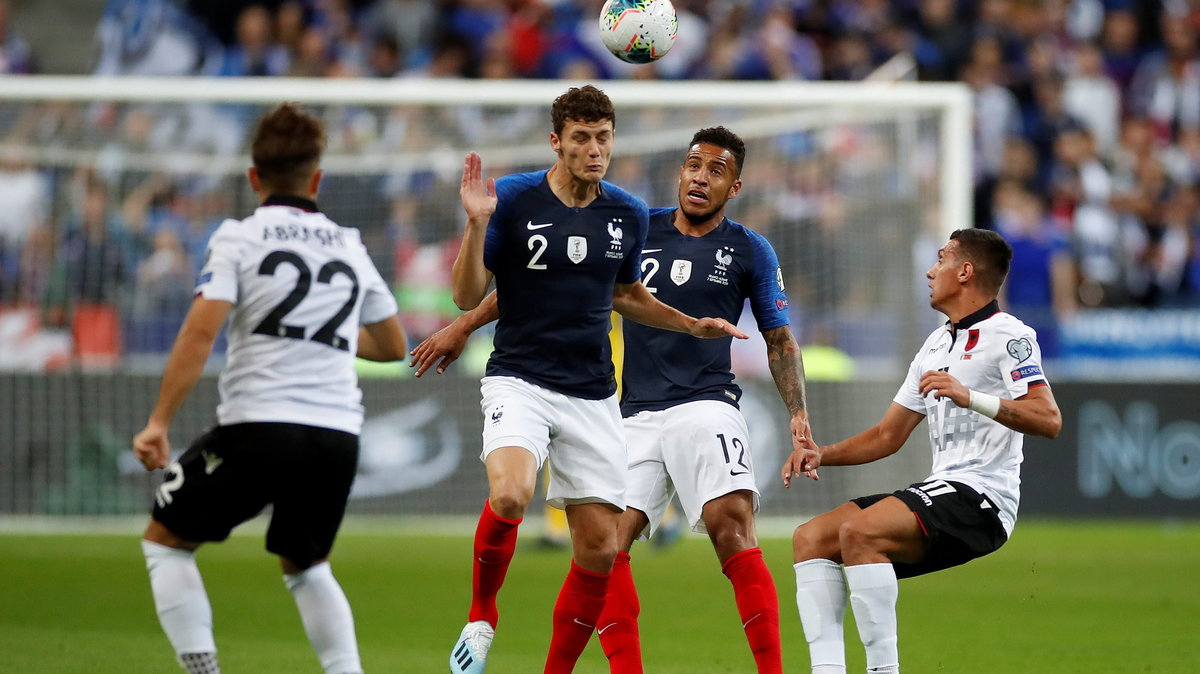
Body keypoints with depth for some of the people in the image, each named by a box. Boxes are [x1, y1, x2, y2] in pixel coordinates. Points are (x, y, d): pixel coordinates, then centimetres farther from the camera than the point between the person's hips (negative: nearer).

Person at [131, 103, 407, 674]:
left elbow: (201, 331, -11)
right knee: (306, 565, 27)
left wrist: (158, 423, -10)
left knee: (165, 540, 14)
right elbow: (392, 345, 26)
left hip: (258, 426, -4)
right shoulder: (350, 247, 16)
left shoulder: (239, 238, 2)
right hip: (339, 434, 4)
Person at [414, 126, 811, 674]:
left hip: (706, 408, -3)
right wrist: (466, 324, 12)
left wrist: (798, 413, -2)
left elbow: (780, 341, 13)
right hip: (635, 418, 3)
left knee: (732, 528, -23)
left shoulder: (749, 252, 7)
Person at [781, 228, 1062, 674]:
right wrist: (821, 455, 12)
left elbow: (1048, 420, -18)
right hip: (939, 490, 9)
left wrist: (971, 397, -27)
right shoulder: (936, 344, 24)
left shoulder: (1008, 335, -5)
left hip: (982, 496, -9)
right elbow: (888, 435, 27)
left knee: (859, 532, -30)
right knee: (810, 538, -2)